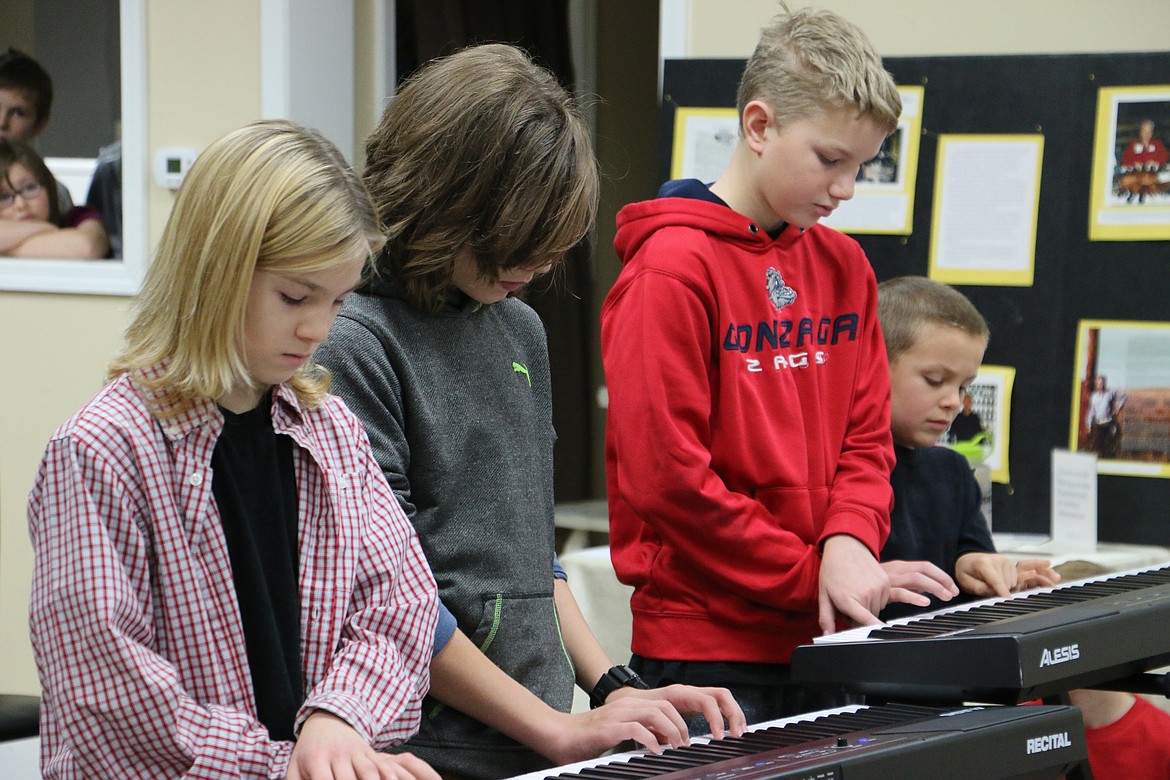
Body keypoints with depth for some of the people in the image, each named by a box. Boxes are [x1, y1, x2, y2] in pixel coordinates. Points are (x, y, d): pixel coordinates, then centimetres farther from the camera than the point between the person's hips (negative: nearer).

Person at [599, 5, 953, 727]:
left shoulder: (844, 267, 11)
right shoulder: (673, 267, -11)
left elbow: (867, 438, 12)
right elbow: (665, 474, -15)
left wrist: (849, 543, -9)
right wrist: (809, 578, -10)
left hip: (824, 640, 7)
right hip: (706, 648, -6)